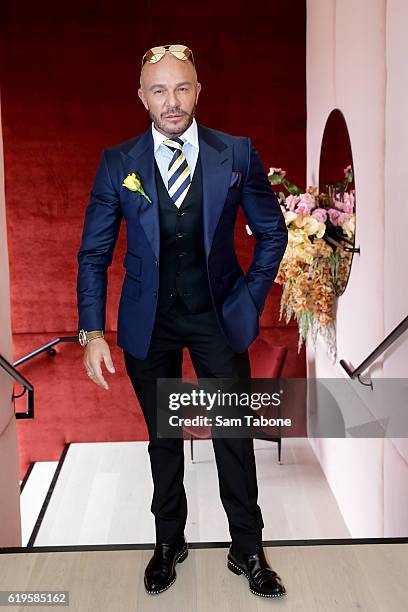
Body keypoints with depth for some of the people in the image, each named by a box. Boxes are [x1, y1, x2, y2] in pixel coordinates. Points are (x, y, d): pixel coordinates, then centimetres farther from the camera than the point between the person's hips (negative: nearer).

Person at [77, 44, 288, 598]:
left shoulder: (237, 154, -5)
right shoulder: (117, 163, -4)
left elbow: (272, 232, 5)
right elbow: (94, 254, -1)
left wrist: (251, 300, -1)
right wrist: (92, 331, -9)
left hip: (218, 317, 0)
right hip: (149, 320, 1)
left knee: (235, 436, 5)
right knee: (163, 438, 14)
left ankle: (248, 551, 24)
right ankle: (169, 543, 33)